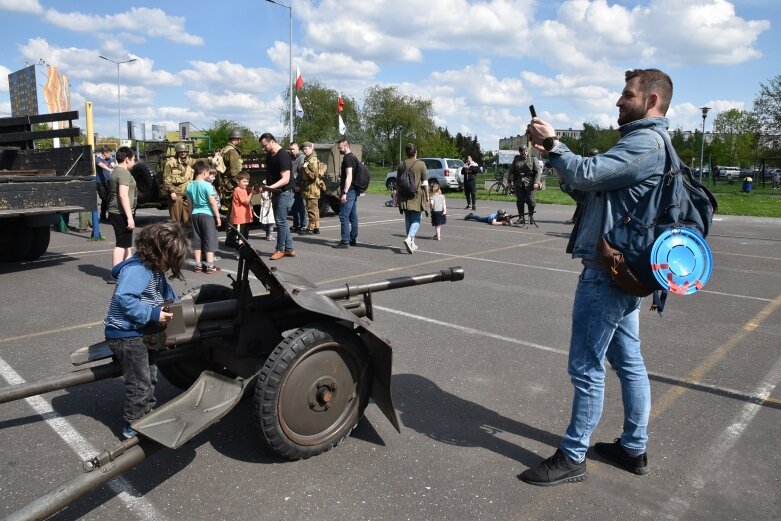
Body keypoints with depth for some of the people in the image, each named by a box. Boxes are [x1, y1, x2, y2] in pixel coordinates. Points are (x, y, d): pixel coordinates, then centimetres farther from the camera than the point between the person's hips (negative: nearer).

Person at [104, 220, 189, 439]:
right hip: (126, 335, -10)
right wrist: (153, 314, -32)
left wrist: (173, 301, 2)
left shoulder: (154, 267, 5)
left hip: (143, 332, 10)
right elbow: (124, 298, -36)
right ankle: (133, 426, 16)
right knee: (139, 383, 0)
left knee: (150, 377, 22)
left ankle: (147, 414, 39)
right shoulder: (137, 269, -26)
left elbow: (163, 289, 19)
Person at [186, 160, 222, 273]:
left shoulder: (190, 186, 6)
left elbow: (190, 203, 12)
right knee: (209, 240, 0)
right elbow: (213, 202, -13)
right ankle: (210, 266, 1)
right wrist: (218, 216, -6)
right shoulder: (207, 185, -12)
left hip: (195, 214, 6)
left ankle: (198, 265, 14)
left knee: (197, 240, 10)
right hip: (207, 214, -6)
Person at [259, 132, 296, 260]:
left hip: (284, 193, -9)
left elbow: (285, 179, -23)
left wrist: (271, 187, -34)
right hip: (276, 193, 9)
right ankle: (289, 249, 18)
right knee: (281, 221, 11)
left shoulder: (283, 156, -16)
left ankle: (280, 249, 5)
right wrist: (265, 187, 9)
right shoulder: (269, 156, 12)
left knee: (280, 221, -6)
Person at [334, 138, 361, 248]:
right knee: (353, 217, 12)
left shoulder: (348, 158, -12)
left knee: (344, 216, -10)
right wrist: (342, 191, 29)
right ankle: (353, 239, 18)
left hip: (349, 191, -10)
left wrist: (344, 193, -25)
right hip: (354, 191, 10)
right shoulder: (353, 157, 20)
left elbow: (349, 176, -21)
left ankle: (345, 241, -11)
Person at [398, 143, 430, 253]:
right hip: (417, 195, -4)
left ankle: (412, 243, 18)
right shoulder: (421, 164, -5)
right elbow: (425, 183, -6)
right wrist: (427, 196, 2)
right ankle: (409, 238, -22)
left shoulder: (401, 165, 6)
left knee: (408, 220, 12)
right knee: (416, 220, 2)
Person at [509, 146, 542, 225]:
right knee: (519, 201, 0)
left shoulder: (533, 159, 2)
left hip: (529, 183, -3)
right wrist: (511, 180, 9)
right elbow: (511, 170, 18)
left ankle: (531, 216, 15)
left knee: (530, 200, -5)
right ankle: (521, 218, 8)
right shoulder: (516, 159, 11)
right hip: (519, 183, 3)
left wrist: (536, 182, -14)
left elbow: (538, 171, -3)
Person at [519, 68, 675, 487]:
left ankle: (572, 458, 10)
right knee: (628, 361, 16)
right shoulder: (649, 143, 20)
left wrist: (552, 144, -8)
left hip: (607, 271, -11)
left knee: (586, 366, -3)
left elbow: (586, 175, -23)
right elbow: (594, 180, 15)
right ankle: (634, 447, 29)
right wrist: (553, 151, 3)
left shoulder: (644, 142, -14)